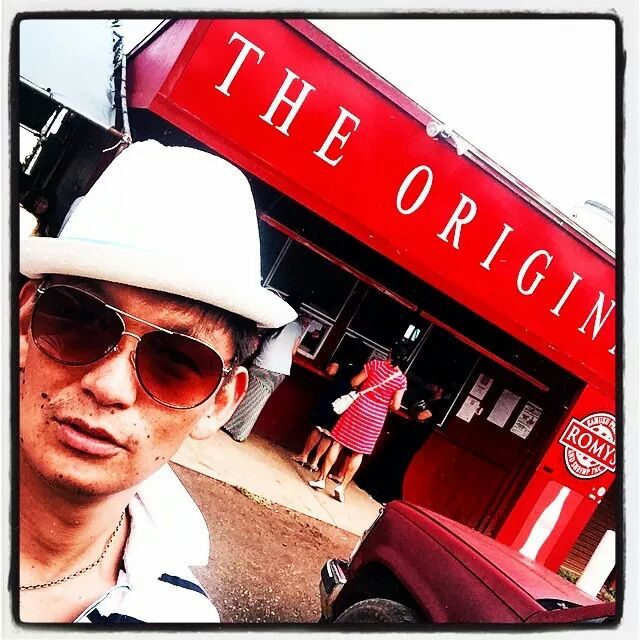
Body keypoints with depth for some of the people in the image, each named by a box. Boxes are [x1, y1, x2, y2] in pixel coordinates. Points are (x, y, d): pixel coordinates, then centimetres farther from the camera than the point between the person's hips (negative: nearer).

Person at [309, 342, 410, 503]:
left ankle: (321, 479, 11)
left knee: (338, 443, 8)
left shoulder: (375, 364, -6)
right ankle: (342, 487, 10)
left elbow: (354, 383, -1)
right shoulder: (402, 379, -3)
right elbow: (395, 406, -3)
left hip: (359, 408, -1)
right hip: (376, 418, 1)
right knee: (358, 453, 11)